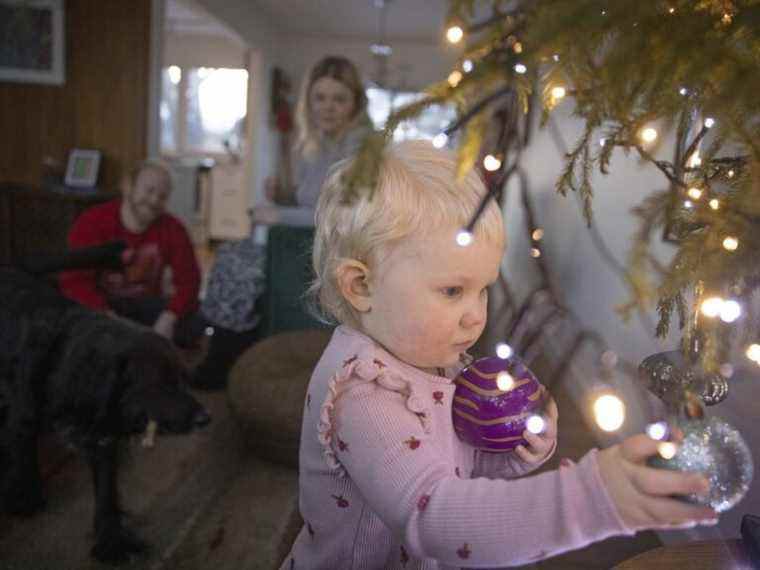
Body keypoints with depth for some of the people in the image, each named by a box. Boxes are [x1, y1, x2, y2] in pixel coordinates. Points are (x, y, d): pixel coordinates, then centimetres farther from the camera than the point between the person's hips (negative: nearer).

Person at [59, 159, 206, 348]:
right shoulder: (92, 223, -14)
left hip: (147, 303, 3)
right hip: (101, 304, -2)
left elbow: (188, 279, -10)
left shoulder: (172, 229, -5)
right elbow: (75, 281, -20)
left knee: (194, 324, -21)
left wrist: (169, 317, -30)